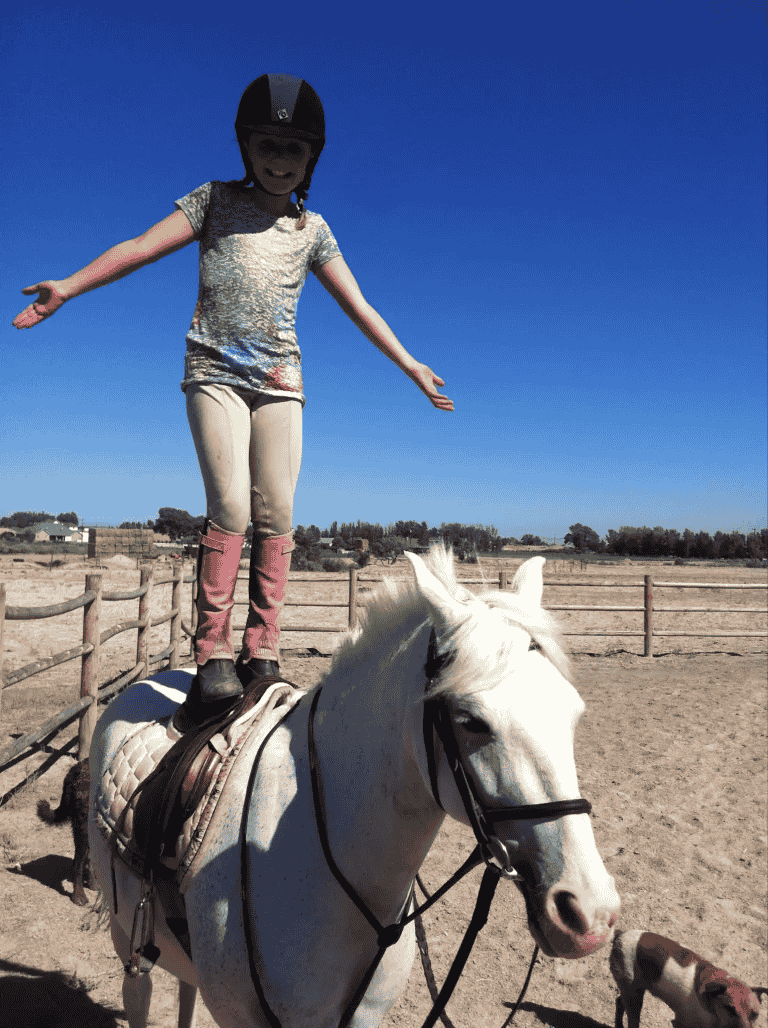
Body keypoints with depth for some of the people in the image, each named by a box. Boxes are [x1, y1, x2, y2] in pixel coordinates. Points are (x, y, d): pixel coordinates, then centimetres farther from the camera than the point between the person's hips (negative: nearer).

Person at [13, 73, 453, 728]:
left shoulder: (312, 229, 15)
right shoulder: (215, 201, 10)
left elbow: (358, 307, 15)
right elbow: (141, 248, 3)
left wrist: (412, 367, 12)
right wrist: (67, 287, -6)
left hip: (279, 381, 2)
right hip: (216, 372, -2)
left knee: (276, 515, -7)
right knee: (230, 509, -17)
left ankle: (262, 654, -1)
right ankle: (213, 656, -12)